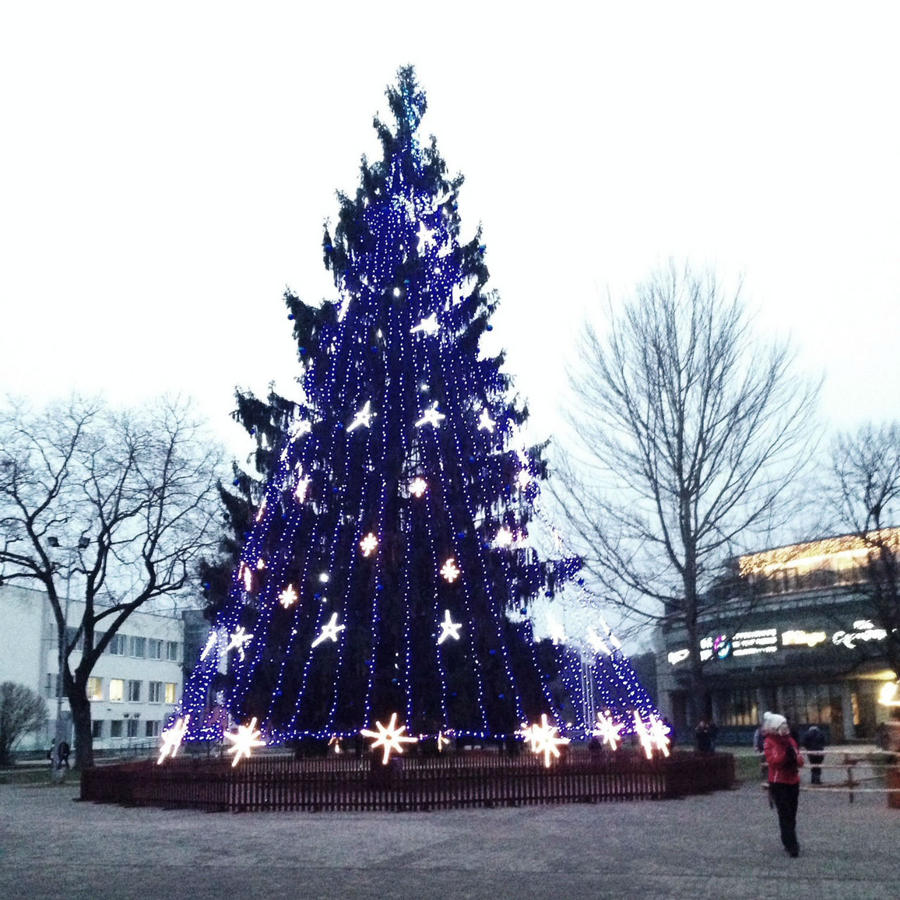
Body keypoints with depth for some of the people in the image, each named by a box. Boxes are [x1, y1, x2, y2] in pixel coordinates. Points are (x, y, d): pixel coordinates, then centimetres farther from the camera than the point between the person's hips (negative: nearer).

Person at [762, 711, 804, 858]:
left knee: (791, 815, 12)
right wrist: (786, 753, -30)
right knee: (785, 815, -9)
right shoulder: (769, 742, -9)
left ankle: (789, 842, 24)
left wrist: (794, 756, -16)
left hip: (793, 782, 6)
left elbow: (800, 760, 5)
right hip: (778, 783, -6)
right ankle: (792, 846, -10)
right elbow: (773, 761, -21)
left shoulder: (790, 740, 9)